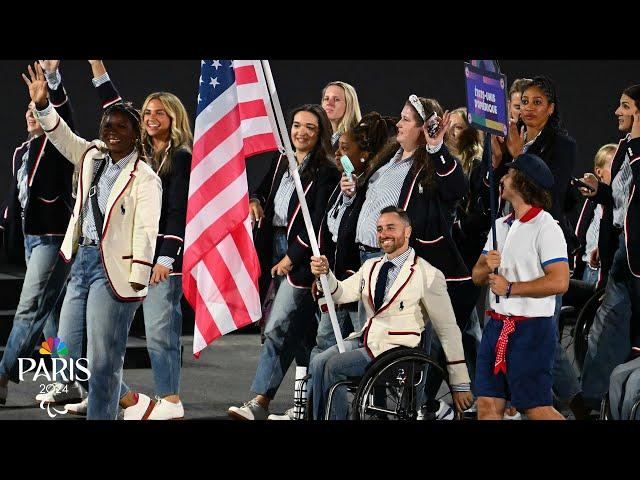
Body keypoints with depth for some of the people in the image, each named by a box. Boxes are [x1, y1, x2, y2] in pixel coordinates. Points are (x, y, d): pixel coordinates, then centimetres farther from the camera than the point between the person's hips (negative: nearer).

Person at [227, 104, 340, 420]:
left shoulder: (326, 172, -9)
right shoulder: (280, 162, 12)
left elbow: (319, 224, -13)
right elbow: (263, 191, 28)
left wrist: (292, 258, -14)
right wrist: (255, 201, 4)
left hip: (301, 256, -7)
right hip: (276, 248, 7)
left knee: (276, 328, -14)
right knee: (300, 330, 14)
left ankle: (259, 403, -17)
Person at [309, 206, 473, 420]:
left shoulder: (428, 275, -7)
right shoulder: (371, 267, 15)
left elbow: (448, 330, -6)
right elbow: (342, 293, 6)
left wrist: (460, 385, -6)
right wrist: (325, 273, -18)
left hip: (395, 348, -7)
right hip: (364, 338, 7)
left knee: (333, 366, -19)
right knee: (318, 362, -13)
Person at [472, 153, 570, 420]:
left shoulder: (546, 228, -11)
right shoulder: (501, 225, 15)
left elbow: (559, 282, -21)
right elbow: (477, 275, 16)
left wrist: (510, 288, -15)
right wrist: (487, 268, -8)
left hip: (532, 329, -8)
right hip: (497, 326, 8)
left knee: (536, 408, -6)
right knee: (487, 404, 3)